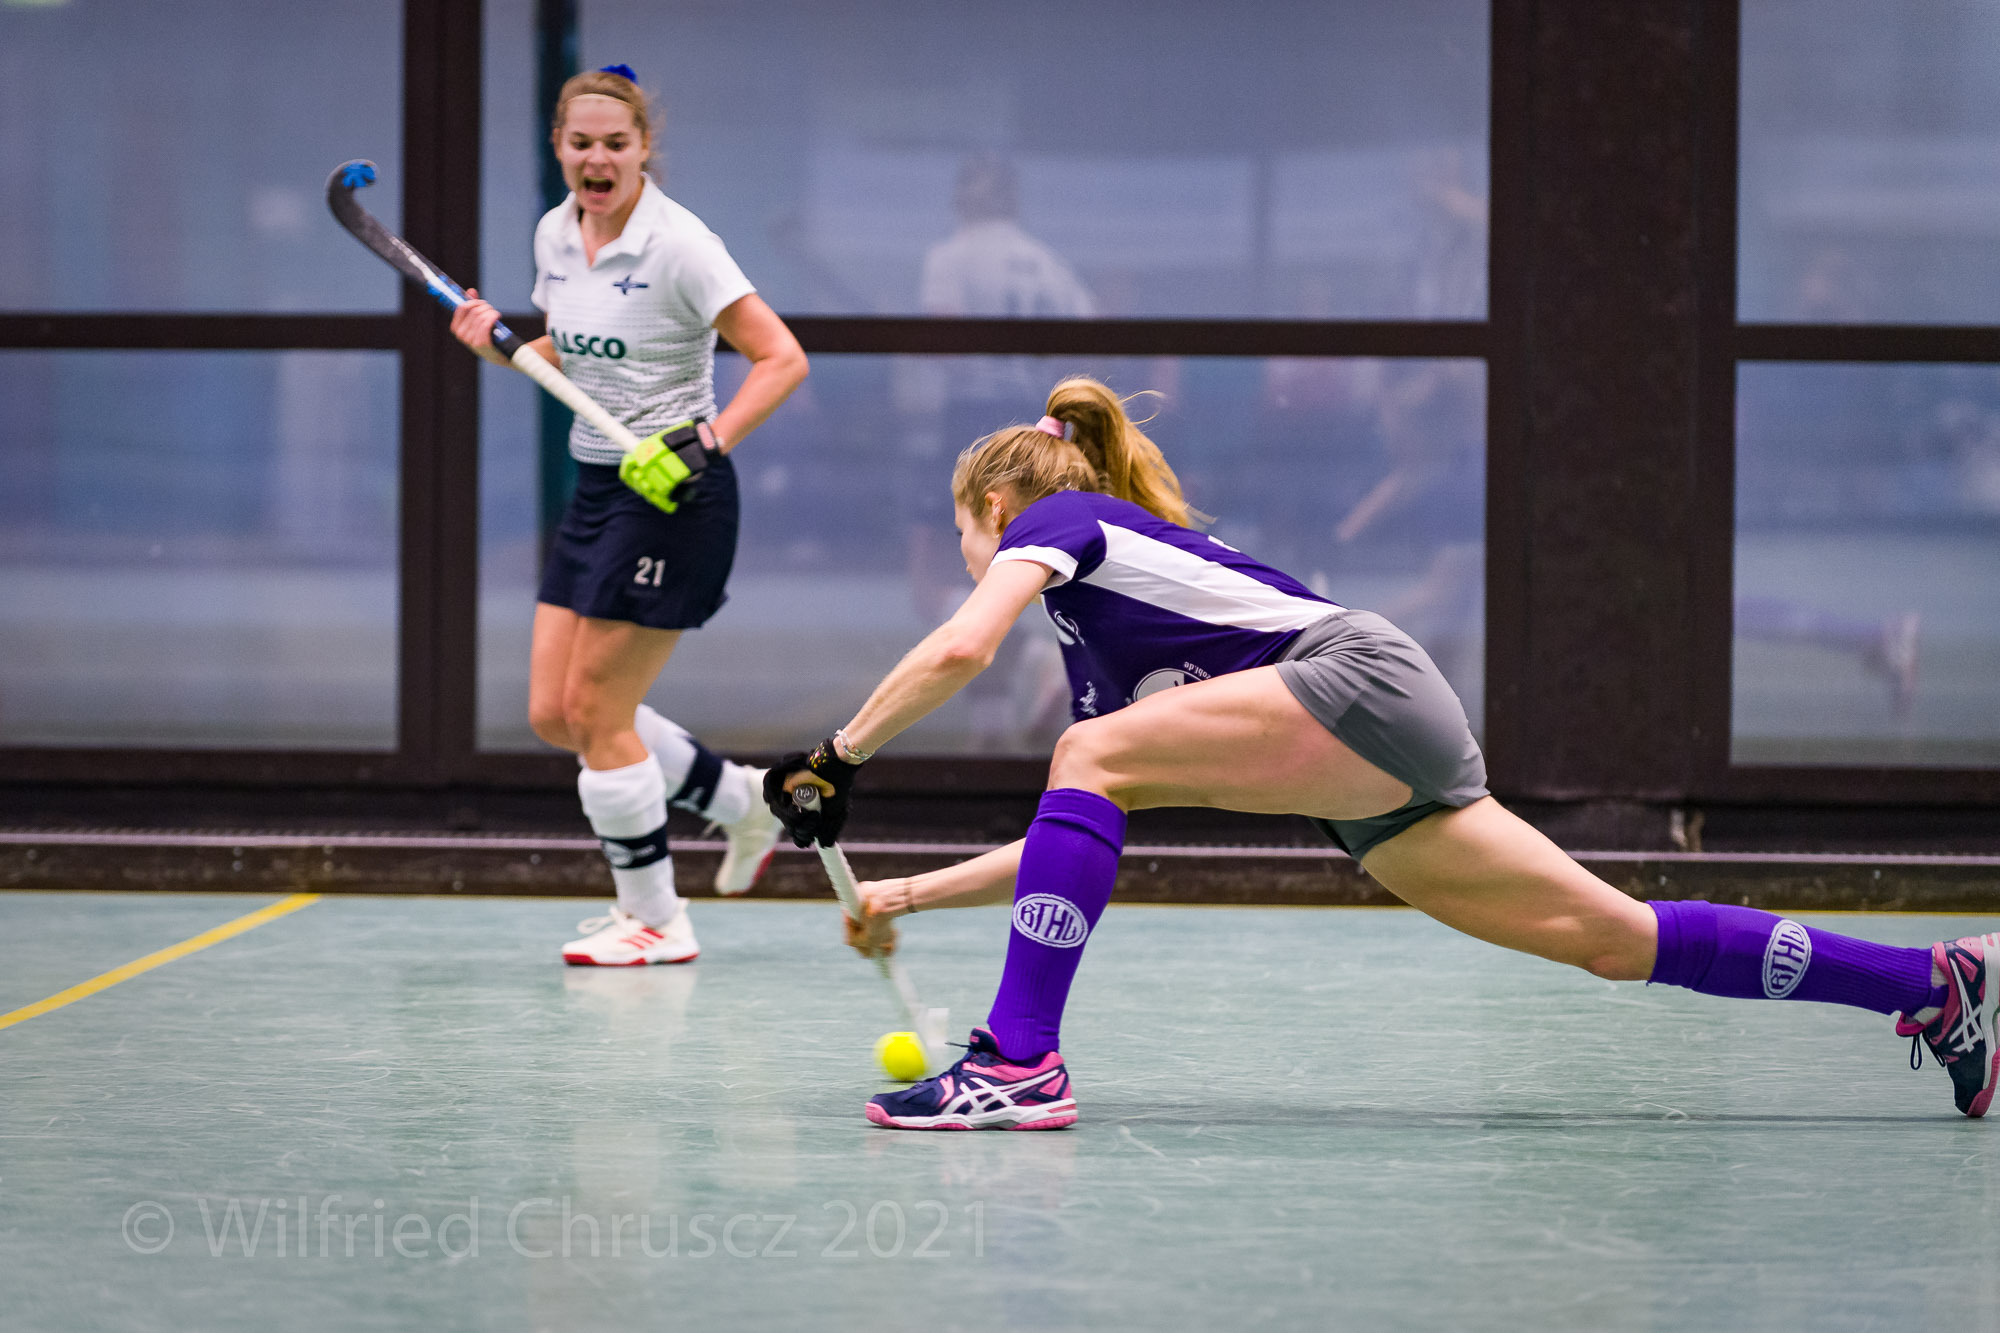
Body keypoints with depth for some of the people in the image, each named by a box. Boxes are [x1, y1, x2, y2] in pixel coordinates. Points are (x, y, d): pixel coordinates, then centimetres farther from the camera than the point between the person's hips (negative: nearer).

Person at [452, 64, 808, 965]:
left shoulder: (677, 244, -16)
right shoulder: (554, 235, 6)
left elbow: (783, 358, -18)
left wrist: (712, 436, -31)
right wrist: (501, 346, 3)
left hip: (672, 494, -8)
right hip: (596, 487, 8)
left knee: (595, 711, -5)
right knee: (554, 714, 7)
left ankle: (656, 920, 10)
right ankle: (744, 800, 26)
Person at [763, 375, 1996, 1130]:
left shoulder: (1059, 518, 6)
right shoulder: (1101, 656, 29)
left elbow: (959, 648, -12)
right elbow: (1070, 846, 30)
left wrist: (838, 758, -3)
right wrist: (912, 896, 30)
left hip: (1363, 680, -9)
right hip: (1376, 786, 9)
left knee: (1097, 757, -15)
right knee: (1613, 938, 6)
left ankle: (1020, 1066, -21)